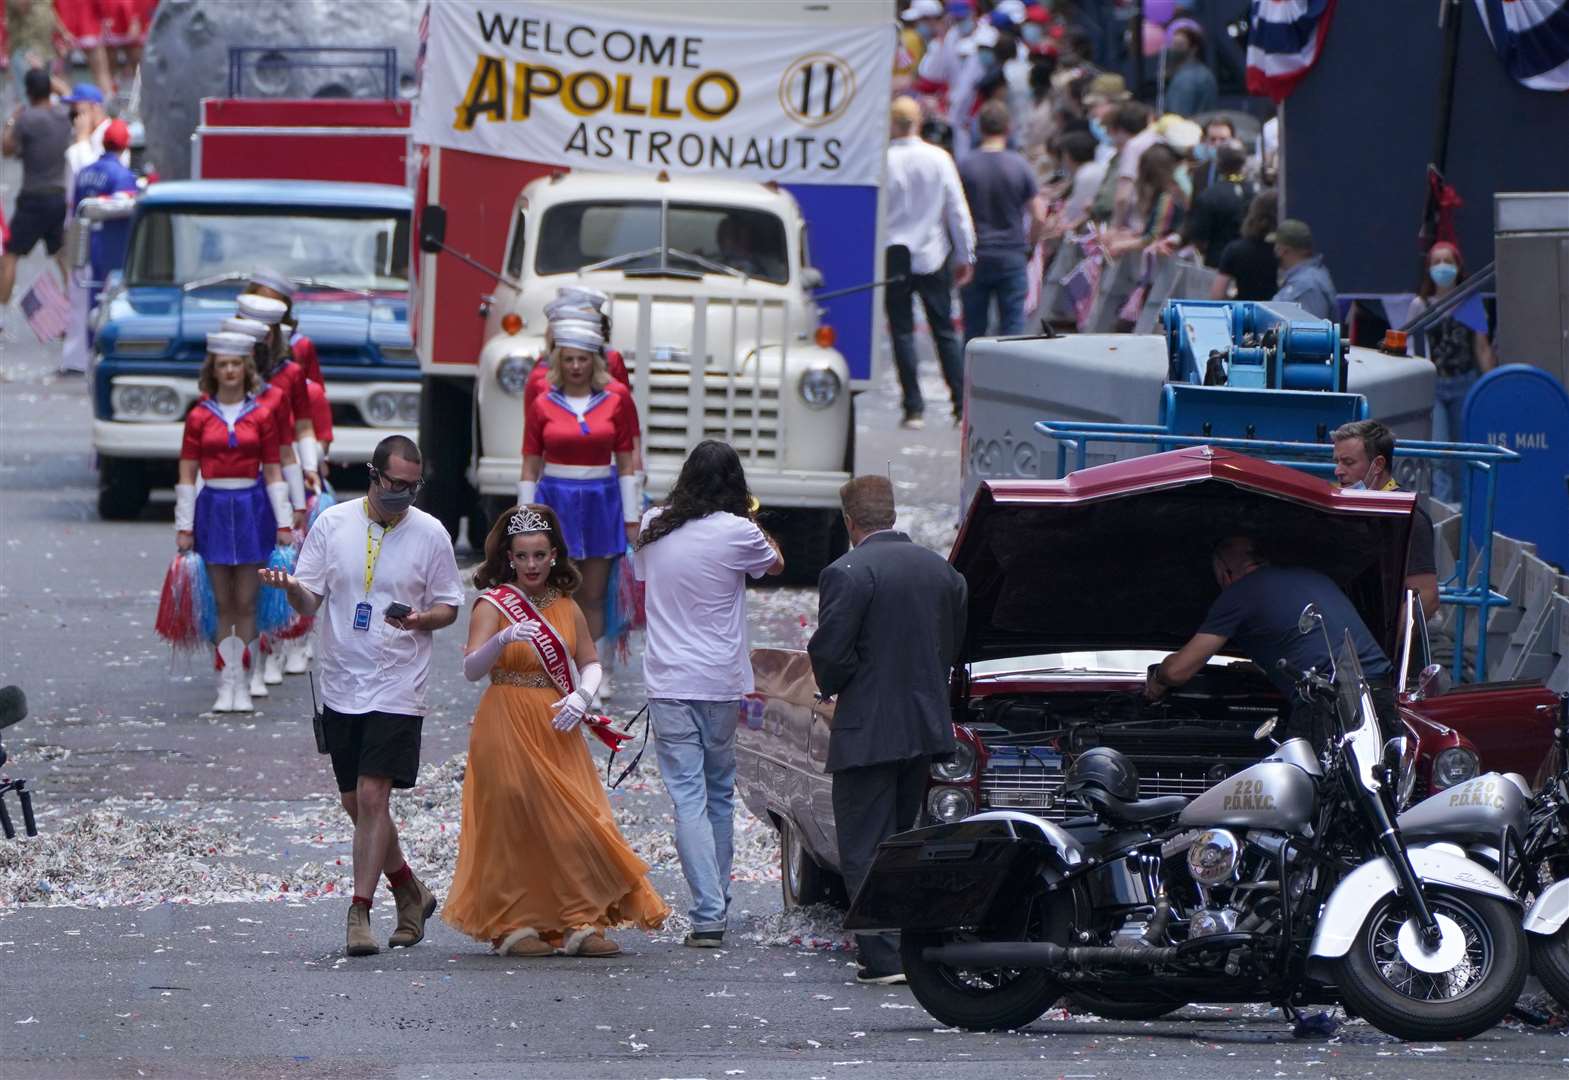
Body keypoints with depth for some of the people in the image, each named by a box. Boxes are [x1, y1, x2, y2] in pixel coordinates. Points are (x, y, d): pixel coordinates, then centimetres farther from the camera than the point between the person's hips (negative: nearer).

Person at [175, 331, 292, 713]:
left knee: (246, 602, 0)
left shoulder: (261, 415, 3)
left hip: (251, 509, 0)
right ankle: (226, 685, 6)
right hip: (213, 508, 0)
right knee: (224, 604, 3)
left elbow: (272, 471, 4)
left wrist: (283, 523, 0)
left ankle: (243, 686, 3)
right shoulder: (199, 416, 2)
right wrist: (183, 526, -3)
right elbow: (187, 474, 2)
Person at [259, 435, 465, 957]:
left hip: (397, 687, -3)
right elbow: (309, 601, 3)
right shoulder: (332, 523, 2)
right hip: (341, 682, 3)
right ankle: (411, 892, 28)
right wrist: (291, 587, -20)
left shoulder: (430, 533, -1)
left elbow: (448, 606, 6)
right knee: (355, 803, 10)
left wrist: (422, 620, -16)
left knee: (372, 796, -12)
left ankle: (360, 911, -9)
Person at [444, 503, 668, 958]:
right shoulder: (492, 606, -4)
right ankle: (512, 926, 3)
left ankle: (579, 924, 0)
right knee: (515, 825, -4)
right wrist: (504, 639, -34)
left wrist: (582, 697, -7)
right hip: (507, 729, -4)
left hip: (558, 731, 4)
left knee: (573, 824, -3)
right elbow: (471, 669, -15)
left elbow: (590, 663, 15)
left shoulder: (566, 608, 10)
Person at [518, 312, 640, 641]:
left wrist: (631, 519, 2)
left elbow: (626, 466, 5)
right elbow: (530, 471, 3)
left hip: (599, 503, 1)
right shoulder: (543, 406, 1)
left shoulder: (615, 403, 3)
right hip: (556, 503, -1)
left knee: (593, 599, 6)